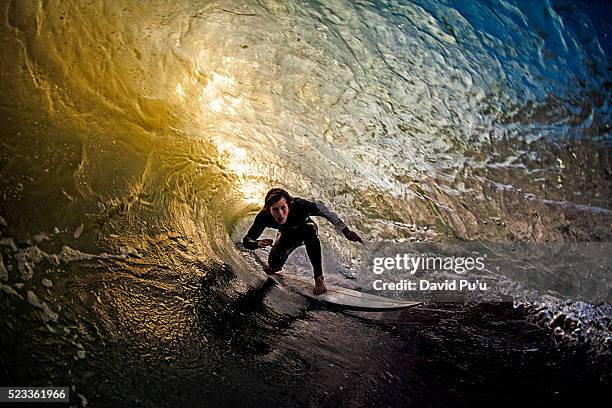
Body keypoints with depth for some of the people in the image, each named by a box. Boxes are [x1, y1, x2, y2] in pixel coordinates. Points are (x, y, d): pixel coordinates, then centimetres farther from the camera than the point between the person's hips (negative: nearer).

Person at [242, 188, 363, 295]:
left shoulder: (299, 206, -41)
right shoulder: (264, 217, -34)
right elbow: (246, 240, -27)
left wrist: (345, 230, -41)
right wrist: (257, 243, -52)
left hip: (306, 230, -2)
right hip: (287, 235, 2)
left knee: (310, 231, -36)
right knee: (274, 263, -16)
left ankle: (319, 278, -24)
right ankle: (277, 266, 27)